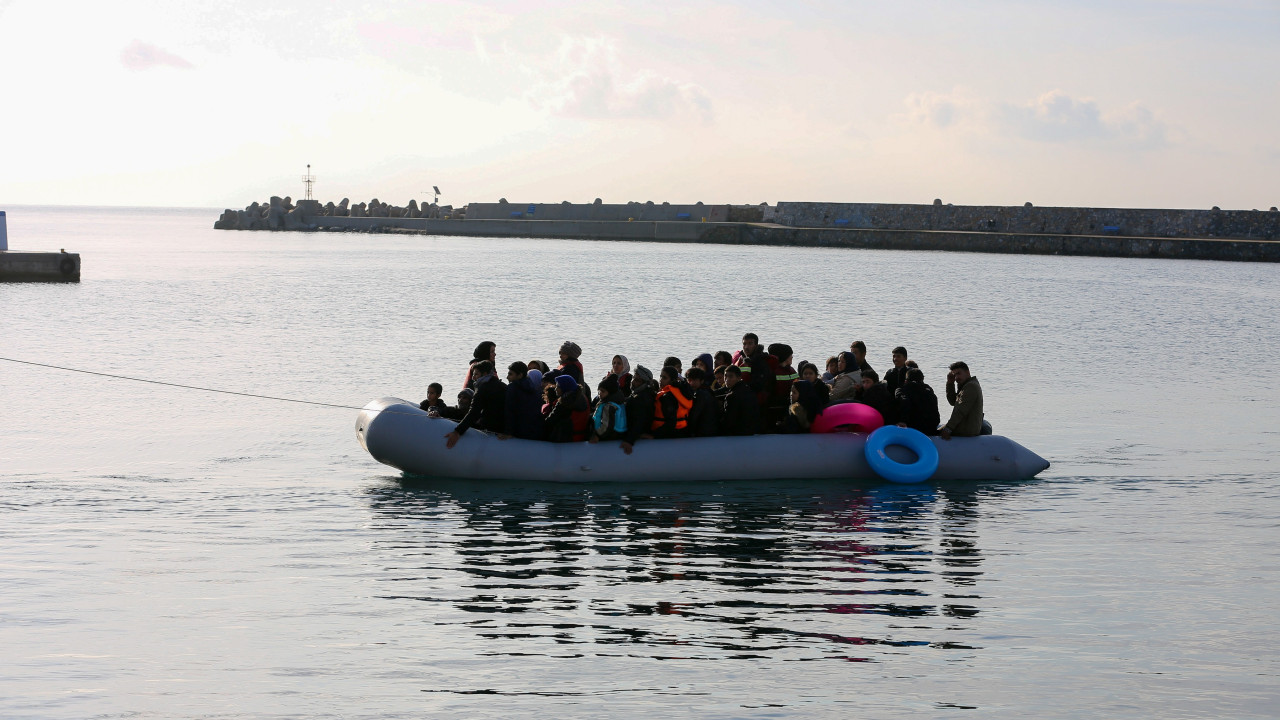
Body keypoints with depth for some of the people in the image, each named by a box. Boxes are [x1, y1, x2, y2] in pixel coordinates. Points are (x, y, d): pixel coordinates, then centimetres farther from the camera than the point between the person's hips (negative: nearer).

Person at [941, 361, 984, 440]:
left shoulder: (971, 386, -17)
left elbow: (961, 410, -24)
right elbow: (953, 401, 21)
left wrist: (948, 429, -28)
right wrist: (950, 383, 9)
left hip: (965, 431, -11)